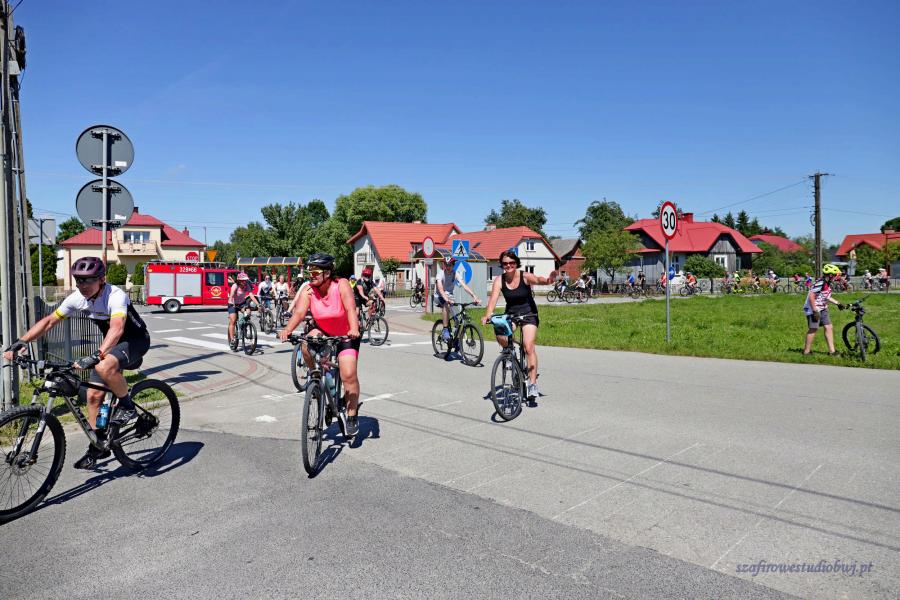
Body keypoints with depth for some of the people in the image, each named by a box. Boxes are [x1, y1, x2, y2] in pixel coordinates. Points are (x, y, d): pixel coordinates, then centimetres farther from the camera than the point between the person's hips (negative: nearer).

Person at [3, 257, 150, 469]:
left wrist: (96, 356, -56)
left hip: (136, 340, -7)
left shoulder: (115, 296, -30)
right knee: (93, 396, 1)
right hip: (111, 343, 7)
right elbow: (49, 321, -2)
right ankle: (98, 446, 16)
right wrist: (20, 343, -12)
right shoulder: (77, 298, -9)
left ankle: (127, 405, -12)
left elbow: (117, 328, -44)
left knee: (104, 367, -37)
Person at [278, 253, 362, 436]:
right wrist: (287, 330, -47)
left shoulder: (341, 285, -22)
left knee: (348, 374, -14)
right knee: (307, 344, -30)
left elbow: (351, 309, -35)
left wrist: (354, 329, -53)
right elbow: (299, 312, -28)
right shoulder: (308, 291, -15)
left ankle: (352, 416, 4)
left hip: (346, 335, -3)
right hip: (323, 332, 3)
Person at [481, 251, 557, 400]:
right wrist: (487, 315, -40)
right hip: (510, 314, 3)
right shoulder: (499, 280, -9)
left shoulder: (525, 276, -16)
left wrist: (548, 280, -61)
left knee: (529, 347, -17)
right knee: (500, 335, -25)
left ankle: (533, 384, -9)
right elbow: (493, 298, -22)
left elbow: (538, 280, -37)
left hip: (528, 314, -3)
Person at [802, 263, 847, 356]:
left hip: (822, 309, 10)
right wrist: (815, 311, -25)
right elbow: (811, 296, -27)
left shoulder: (827, 284, 9)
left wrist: (837, 303, 18)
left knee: (829, 327, 8)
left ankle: (831, 350, 13)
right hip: (813, 309, -10)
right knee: (813, 328, -5)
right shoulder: (820, 283, -22)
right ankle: (807, 351, 5)